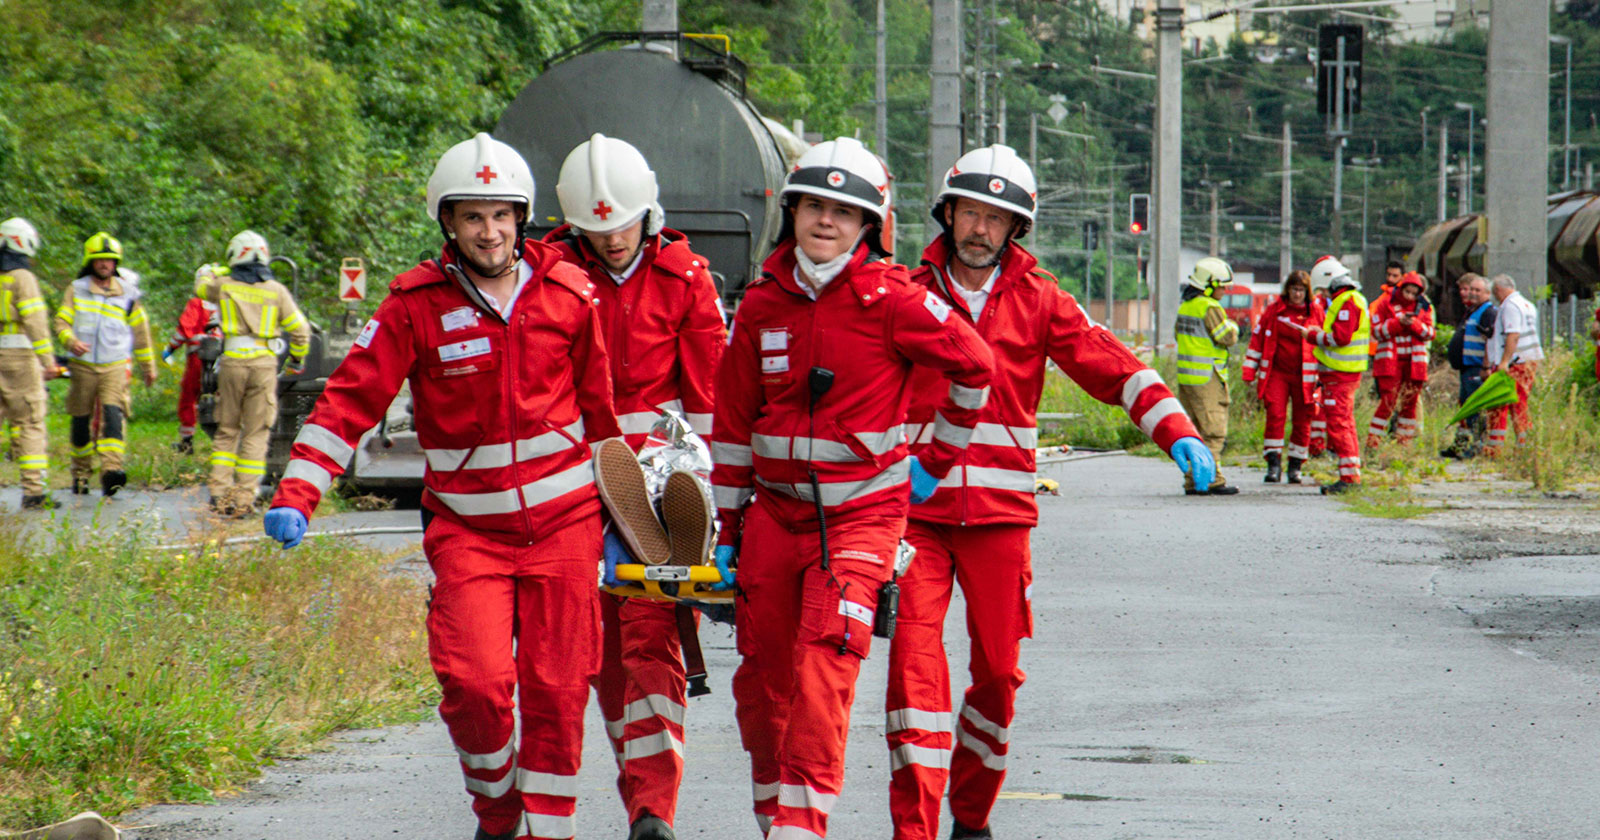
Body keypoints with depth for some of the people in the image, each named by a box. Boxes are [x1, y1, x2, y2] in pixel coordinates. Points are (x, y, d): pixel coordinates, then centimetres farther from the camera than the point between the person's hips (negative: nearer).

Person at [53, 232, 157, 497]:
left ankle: (111, 470, -30)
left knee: (113, 413, -20)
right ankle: (81, 473, 22)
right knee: (81, 420, 6)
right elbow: (61, 321, 0)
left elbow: (140, 331, 16)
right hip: (83, 365, 1)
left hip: (115, 365, -1)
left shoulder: (127, 293, 7)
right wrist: (71, 341, -23)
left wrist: (148, 366, 20)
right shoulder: (77, 290, 5)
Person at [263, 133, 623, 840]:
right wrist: (296, 494, -17)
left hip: (563, 520, 1)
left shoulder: (567, 294, 1)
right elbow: (350, 399, -6)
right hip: (466, 527, -1)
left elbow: (603, 407, 12)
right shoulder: (417, 304, -4)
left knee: (556, 690, -1)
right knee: (474, 682, -15)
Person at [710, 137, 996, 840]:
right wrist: (725, 533, 12)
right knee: (762, 679, 8)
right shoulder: (763, 302, 5)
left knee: (823, 671, -18)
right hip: (776, 510, 5)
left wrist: (939, 461, 4)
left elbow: (974, 364, -2)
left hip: (861, 512, -5)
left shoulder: (888, 299, -9)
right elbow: (732, 424, 12)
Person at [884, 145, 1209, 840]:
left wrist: (1175, 430, -13)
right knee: (915, 652, -14)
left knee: (998, 670, 4)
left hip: (1000, 514, 1)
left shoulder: (1036, 302, 7)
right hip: (914, 510, -1)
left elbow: (1112, 367, 0)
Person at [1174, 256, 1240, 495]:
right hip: (1207, 377, -9)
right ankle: (1213, 480, -8)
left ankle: (1192, 481, 12)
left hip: (1186, 375, 9)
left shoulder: (1185, 305, 13)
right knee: (1212, 431, -6)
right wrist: (1233, 327, 6)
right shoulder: (1210, 308, -15)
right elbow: (1228, 338, -16)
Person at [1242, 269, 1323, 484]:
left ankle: (1295, 466, 14)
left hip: (1304, 376, 0)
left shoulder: (1316, 312, 3)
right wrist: (1250, 371, 6)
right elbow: (1257, 337, 9)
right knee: (1275, 416, -11)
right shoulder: (1274, 310, 4)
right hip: (1277, 373, 0)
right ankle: (1274, 464, -9)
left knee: (1302, 422, 3)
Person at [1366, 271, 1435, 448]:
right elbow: (1377, 331, -4)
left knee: (1410, 403, 4)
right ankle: (1372, 442, -9)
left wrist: (1414, 324, -16)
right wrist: (1398, 322, -16)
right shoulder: (1386, 304, 1)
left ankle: (1403, 443, 13)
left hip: (1414, 361, 3)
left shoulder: (1423, 307, 8)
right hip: (1390, 361, -3)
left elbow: (1429, 334, 3)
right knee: (1387, 402, -13)